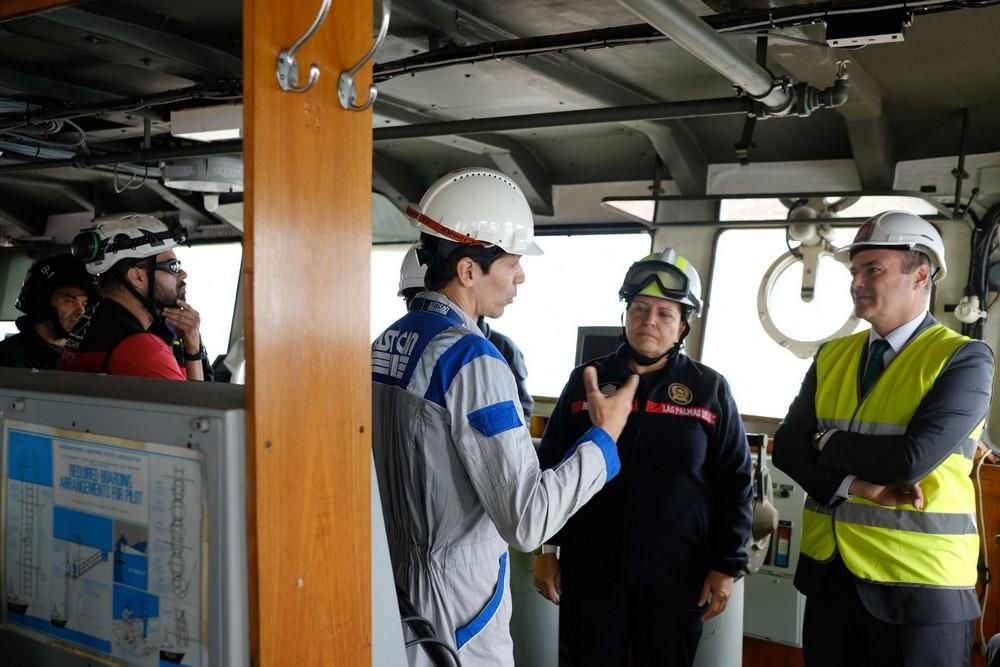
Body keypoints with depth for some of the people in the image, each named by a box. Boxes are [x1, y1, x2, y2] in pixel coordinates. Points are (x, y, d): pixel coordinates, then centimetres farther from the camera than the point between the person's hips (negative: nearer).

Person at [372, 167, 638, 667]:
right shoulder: (471, 360, -22)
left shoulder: (387, 343, 4)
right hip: (452, 603, -8)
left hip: (391, 582, 8)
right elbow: (527, 519, -24)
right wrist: (604, 438, -14)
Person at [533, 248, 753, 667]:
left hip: (675, 573, 0)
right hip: (591, 568, 1)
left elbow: (734, 482, 2)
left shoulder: (709, 389, 0)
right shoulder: (586, 380, 2)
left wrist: (726, 565, 0)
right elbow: (550, 468, 6)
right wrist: (544, 547, 4)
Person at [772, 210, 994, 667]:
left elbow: (912, 459, -22)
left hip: (918, 585, -5)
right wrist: (857, 486, -16)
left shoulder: (964, 358, -10)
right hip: (829, 571, 5)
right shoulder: (832, 356, 7)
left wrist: (830, 443, -6)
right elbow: (788, 446, 0)